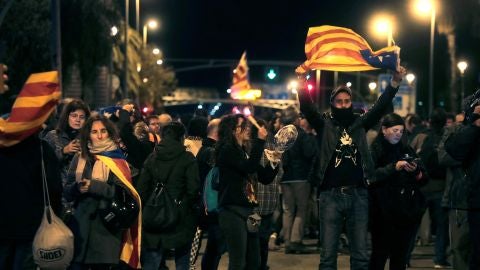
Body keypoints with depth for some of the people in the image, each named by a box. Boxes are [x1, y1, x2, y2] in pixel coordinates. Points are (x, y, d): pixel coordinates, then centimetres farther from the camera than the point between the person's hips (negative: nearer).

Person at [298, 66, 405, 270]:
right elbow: (307, 107, -9)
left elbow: (381, 106, 2)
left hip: (358, 195, 2)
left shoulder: (360, 123, 10)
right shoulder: (324, 125, 5)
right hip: (331, 195, -2)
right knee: (328, 253, 3)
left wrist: (395, 82, -11)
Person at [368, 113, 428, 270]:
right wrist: (394, 167, -22)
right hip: (383, 213, -5)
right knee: (380, 254, -4)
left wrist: (416, 171, -8)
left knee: (400, 257, 6)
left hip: (407, 212, 5)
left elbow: (423, 180, 13)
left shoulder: (407, 150, 16)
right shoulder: (375, 151, -1)